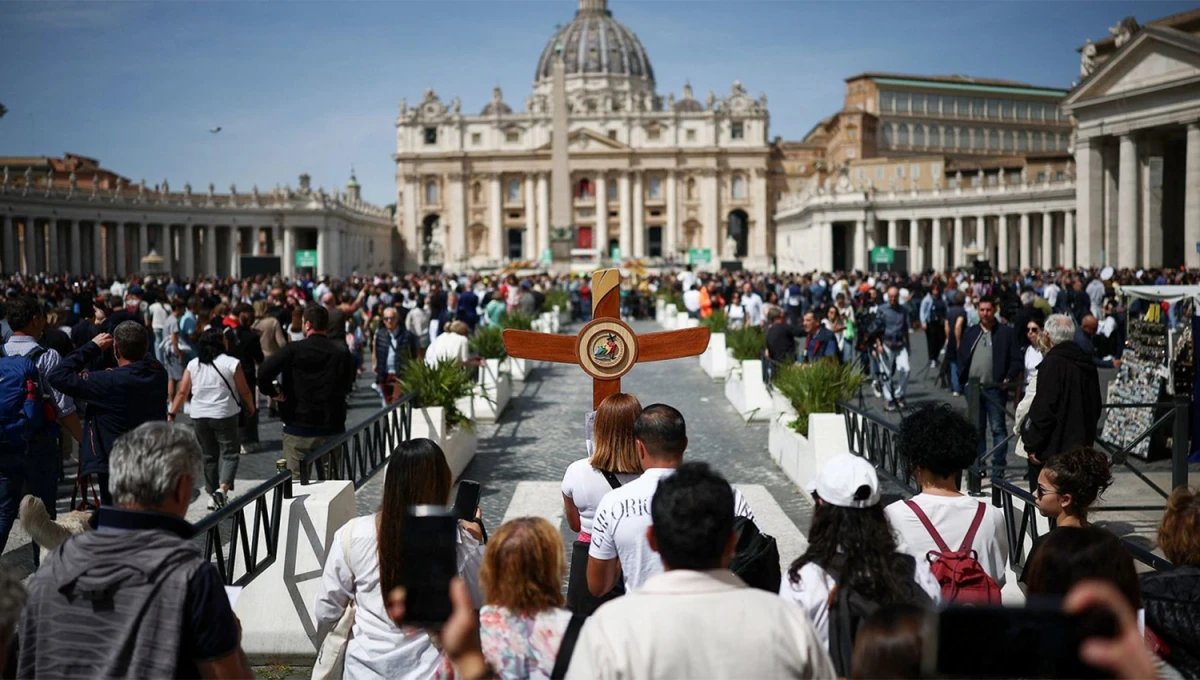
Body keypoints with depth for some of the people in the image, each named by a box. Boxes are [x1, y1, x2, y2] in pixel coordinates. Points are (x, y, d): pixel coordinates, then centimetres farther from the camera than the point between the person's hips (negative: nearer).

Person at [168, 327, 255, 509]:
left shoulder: (193, 364, 4)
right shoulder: (231, 363, -8)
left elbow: (182, 393, 0)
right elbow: (244, 392, -2)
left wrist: (171, 414, 6)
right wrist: (250, 407, 14)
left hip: (199, 417, 4)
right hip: (224, 416, -4)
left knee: (209, 455, 15)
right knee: (229, 453, 4)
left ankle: (212, 495, 20)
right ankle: (223, 488, -16)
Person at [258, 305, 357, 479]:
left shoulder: (293, 350, -9)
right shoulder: (342, 353, -3)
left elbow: (264, 372, -19)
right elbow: (347, 386, 2)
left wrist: (272, 392, -2)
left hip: (298, 428, -2)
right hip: (331, 429, 2)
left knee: (295, 481, 6)